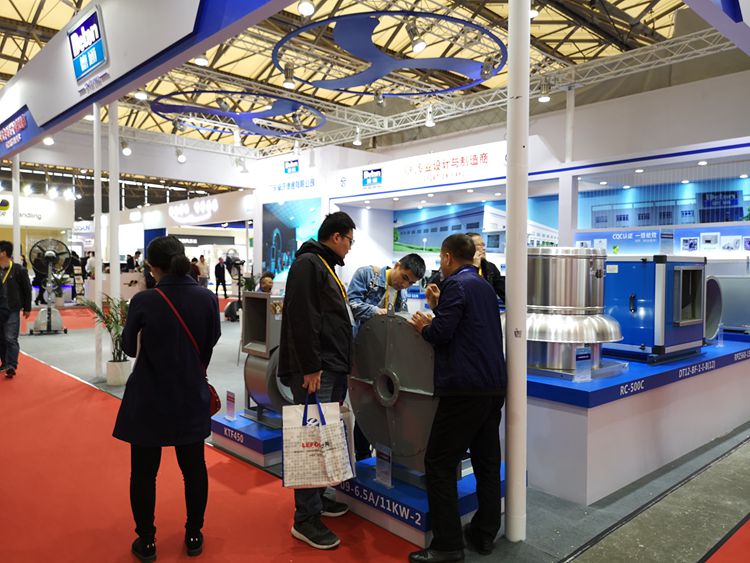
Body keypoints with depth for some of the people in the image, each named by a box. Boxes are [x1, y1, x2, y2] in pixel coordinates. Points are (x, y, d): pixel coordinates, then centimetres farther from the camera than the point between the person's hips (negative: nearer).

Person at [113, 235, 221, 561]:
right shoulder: (207, 299, -10)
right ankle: (194, 536, 29)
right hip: (192, 396, 3)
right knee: (194, 467, 16)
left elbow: (129, 348, -4)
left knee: (144, 471, 14)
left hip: (148, 399, -2)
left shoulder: (143, 301, -17)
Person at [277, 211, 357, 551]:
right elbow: (301, 318, -20)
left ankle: (317, 498, 30)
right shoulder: (308, 264, -11)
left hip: (332, 369, 10)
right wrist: (310, 367, -22)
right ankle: (306, 519, 4)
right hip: (315, 371, -10)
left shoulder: (325, 267, 21)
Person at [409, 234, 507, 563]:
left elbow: (442, 333, -18)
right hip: (494, 386, 10)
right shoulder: (484, 287, 18)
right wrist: (439, 307, 18)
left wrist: (423, 325, 1)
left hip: (465, 387, -9)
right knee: (487, 463, 13)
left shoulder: (456, 284, -10)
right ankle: (484, 535, 23)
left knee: (439, 465, -3)